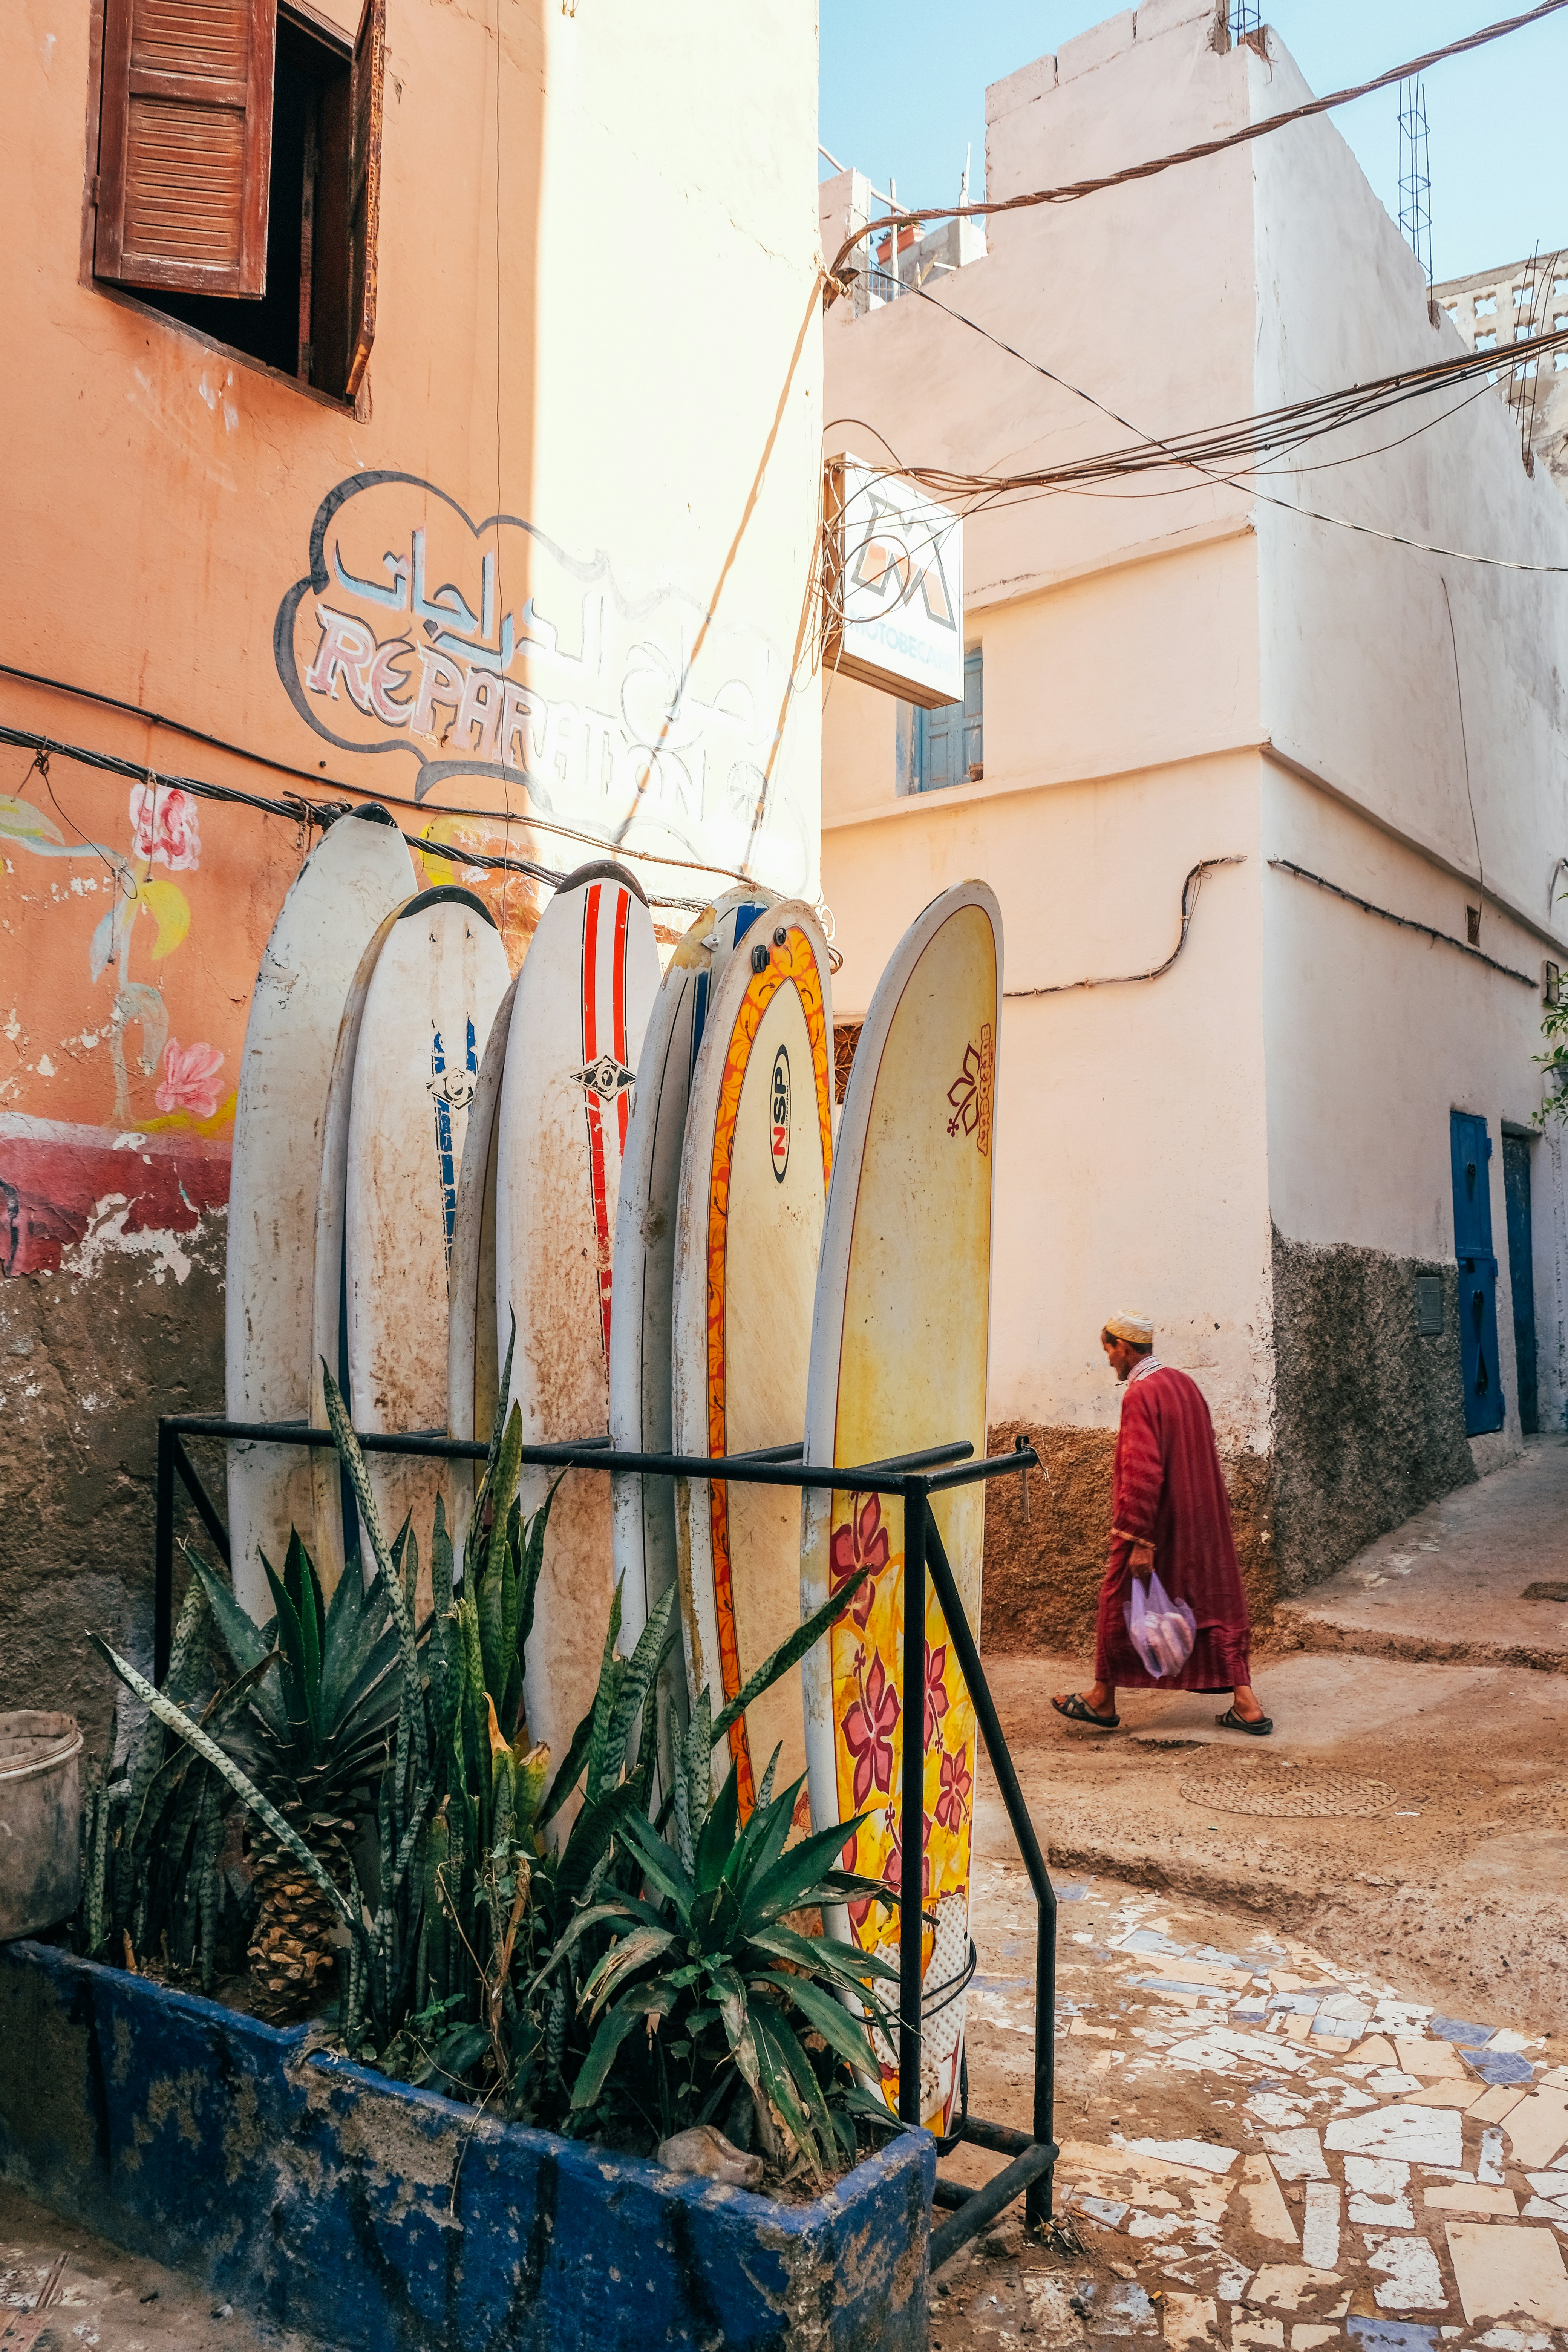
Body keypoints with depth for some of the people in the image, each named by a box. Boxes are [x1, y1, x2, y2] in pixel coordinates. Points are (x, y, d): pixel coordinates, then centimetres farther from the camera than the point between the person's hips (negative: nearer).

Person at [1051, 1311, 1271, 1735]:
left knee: (1120, 1605, 8)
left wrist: (1140, 1541, -22)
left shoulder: (1140, 1395, -19)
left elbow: (1143, 1473, -24)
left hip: (1158, 1524, -8)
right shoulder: (1184, 1383, 8)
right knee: (1216, 1606, 11)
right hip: (1204, 1523, 8)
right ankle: (1246, 1705, 8)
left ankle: (1102, 1700, 21)